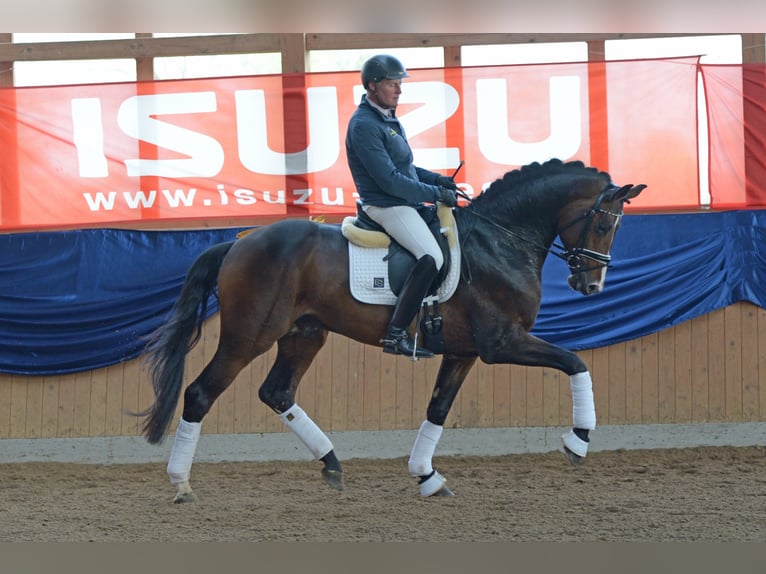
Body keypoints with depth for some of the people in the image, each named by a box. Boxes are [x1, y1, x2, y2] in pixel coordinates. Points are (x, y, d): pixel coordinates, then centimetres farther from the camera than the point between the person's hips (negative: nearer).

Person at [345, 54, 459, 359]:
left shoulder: (388, 118, 14)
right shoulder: (364, 125, -18)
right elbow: (389, 180, -22)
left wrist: (437, 179, 9)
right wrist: (435, 194, -16)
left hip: (406, 201, 11)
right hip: (385, 205, -11)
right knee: (432, 258, -25)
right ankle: (395, 334, -22)